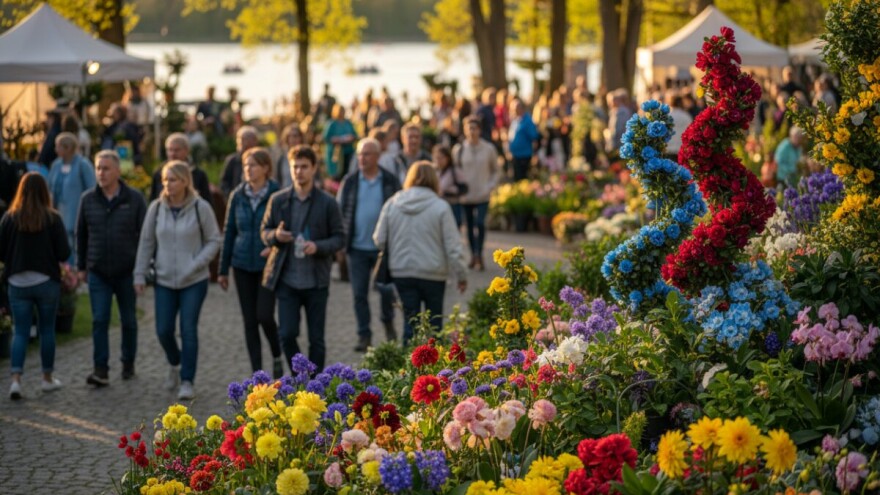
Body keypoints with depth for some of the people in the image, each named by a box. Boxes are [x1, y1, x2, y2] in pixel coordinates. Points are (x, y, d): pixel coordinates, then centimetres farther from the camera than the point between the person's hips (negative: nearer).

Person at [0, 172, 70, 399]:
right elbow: (64, 253, -10)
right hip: (46, 282, -1)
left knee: (20, 331, 7)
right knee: (47, 329, 13)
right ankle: (48, 378, 23)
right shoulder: (53, 219, -10)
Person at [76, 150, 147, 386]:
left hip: (127, 272, -1)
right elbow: (81, 234, 11)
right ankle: (101, 370, -9)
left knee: (128, 321, 11)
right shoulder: (88, 199, 2)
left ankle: (128, 363, 27)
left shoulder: (134, 199, -5)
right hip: (98, 273, 1)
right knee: (99, 320, -8)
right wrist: (81, 266, 11)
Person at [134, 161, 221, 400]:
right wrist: (140, 274, 6)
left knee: (189, 330, -6)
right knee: (163, 330, 4)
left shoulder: (201, 208, -8)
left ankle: (187, 381, 2)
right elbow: (146, 242, 8)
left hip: (194, 281, -3)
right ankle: (175, 364, 33)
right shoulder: (156, 208, 1)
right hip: (164, 280, 3)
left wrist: (196, 264, -14)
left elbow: (213, 240, -1)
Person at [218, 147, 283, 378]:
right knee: (249, 320, 5)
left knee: (264, 315, -13)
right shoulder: (238, 196, 4)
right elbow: (229, 232, 10)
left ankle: (277, 356, 15)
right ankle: (257, 372, 12)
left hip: (268, 264, -4)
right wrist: (223, 269, 10)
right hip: (243, 265, 4)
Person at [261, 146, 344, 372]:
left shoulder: (327, 203, -3)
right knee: (287, 334, -4)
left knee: (316, 339, 6)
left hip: (316, 281, -1)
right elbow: (264, 230, 12)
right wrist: (275, 235, -12)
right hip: (287, 280, 1)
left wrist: (318, 247, -19)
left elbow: (339, 238, 0)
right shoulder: (278, 200, 3)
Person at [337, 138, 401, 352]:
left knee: (386, 288, -2)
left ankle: (388, 323, 26)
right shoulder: (350, 182, 3)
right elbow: (340, 211, 6)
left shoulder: (390, 182, 0)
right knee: (359, 293, 4)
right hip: (357, 247, 2)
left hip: (383, 246, -2)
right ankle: (364, 336, 13)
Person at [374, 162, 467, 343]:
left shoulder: (392, 204, -1)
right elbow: (452, 246, -8)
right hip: (433, 273, -2)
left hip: (401, 272, 2)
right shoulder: (440, 207, -9)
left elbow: (379, 239, 4)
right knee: (434, 322, 12)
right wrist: (461, 275, 1)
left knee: (410, 321, 6)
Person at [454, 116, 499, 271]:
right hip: (465, 196, 1)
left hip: (482, 196, -1)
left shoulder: (489, 149, 0)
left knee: (480, 223, -16)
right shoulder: (458, 149, 1)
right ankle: (473, 255, 21)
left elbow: (495, 171, 9)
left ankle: (479, 255, -9)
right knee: (469, 226, 8)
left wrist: (490, 187, -5)